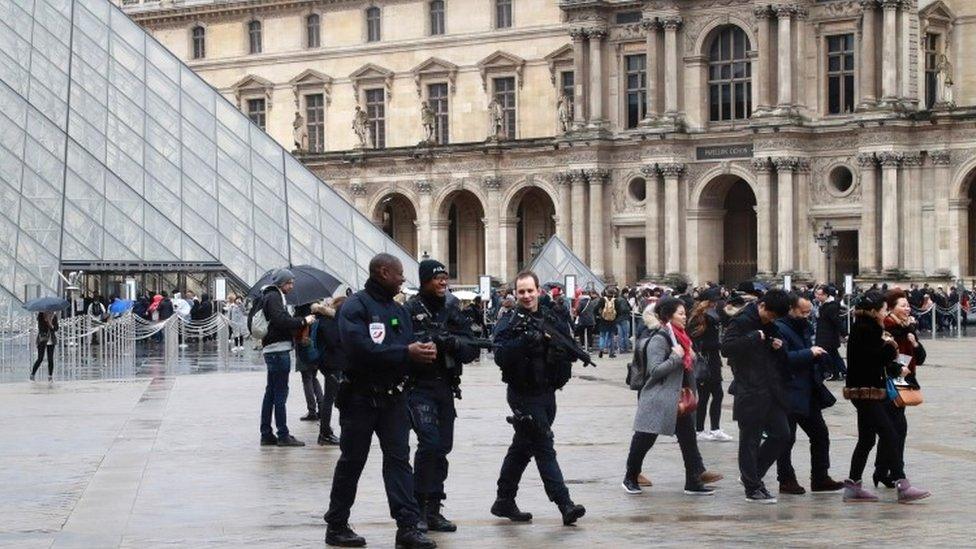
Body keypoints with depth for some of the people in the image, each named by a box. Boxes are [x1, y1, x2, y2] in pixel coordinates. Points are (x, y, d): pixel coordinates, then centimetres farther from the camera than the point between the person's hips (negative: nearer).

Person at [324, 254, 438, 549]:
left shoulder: (398, 310, 12)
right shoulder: (355, 306, -11)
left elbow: (409, 346, 9)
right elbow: (360, 348, -24)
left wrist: (422, 352, -16)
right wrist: (406, 353, -24)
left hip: (392, 397, 6)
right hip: (360, 397, -6)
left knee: (399, 459, 1)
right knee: (352, 461, 4)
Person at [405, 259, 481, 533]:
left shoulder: (452, 312, 11)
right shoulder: (410, 310, -6)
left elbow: (472, 350, 7)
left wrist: (456, 343, -13)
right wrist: (431, 340, -24)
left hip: (446, 388, 6)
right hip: (419, 387, -6)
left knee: (443, 447, 6)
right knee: (429, 442, -18)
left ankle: (433, 510, 14)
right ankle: (418, 507, -7)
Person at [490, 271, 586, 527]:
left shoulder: (550, 320, 9)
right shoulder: (509, 323, -7)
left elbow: (569, 349, 13)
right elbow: (501, 356, -20)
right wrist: (523, 342, -33)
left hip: (546, 393, 6)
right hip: (524, 395, -6)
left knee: (522, 447, 14)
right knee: (544, 448, -10)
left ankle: (504, 502, 25)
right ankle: (565, 505, -13)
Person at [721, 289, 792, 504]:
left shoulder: (769, 325, 14)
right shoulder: (741, 321, -10)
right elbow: (727, 347, -23)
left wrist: (778, 345, 3)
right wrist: (754, 338, -23)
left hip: (770, 391, 8)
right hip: (750, 392, -8)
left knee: (782, 434, 8)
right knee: (750, 441, 0)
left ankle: (752, 476, 23)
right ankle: (753, 489, 8)